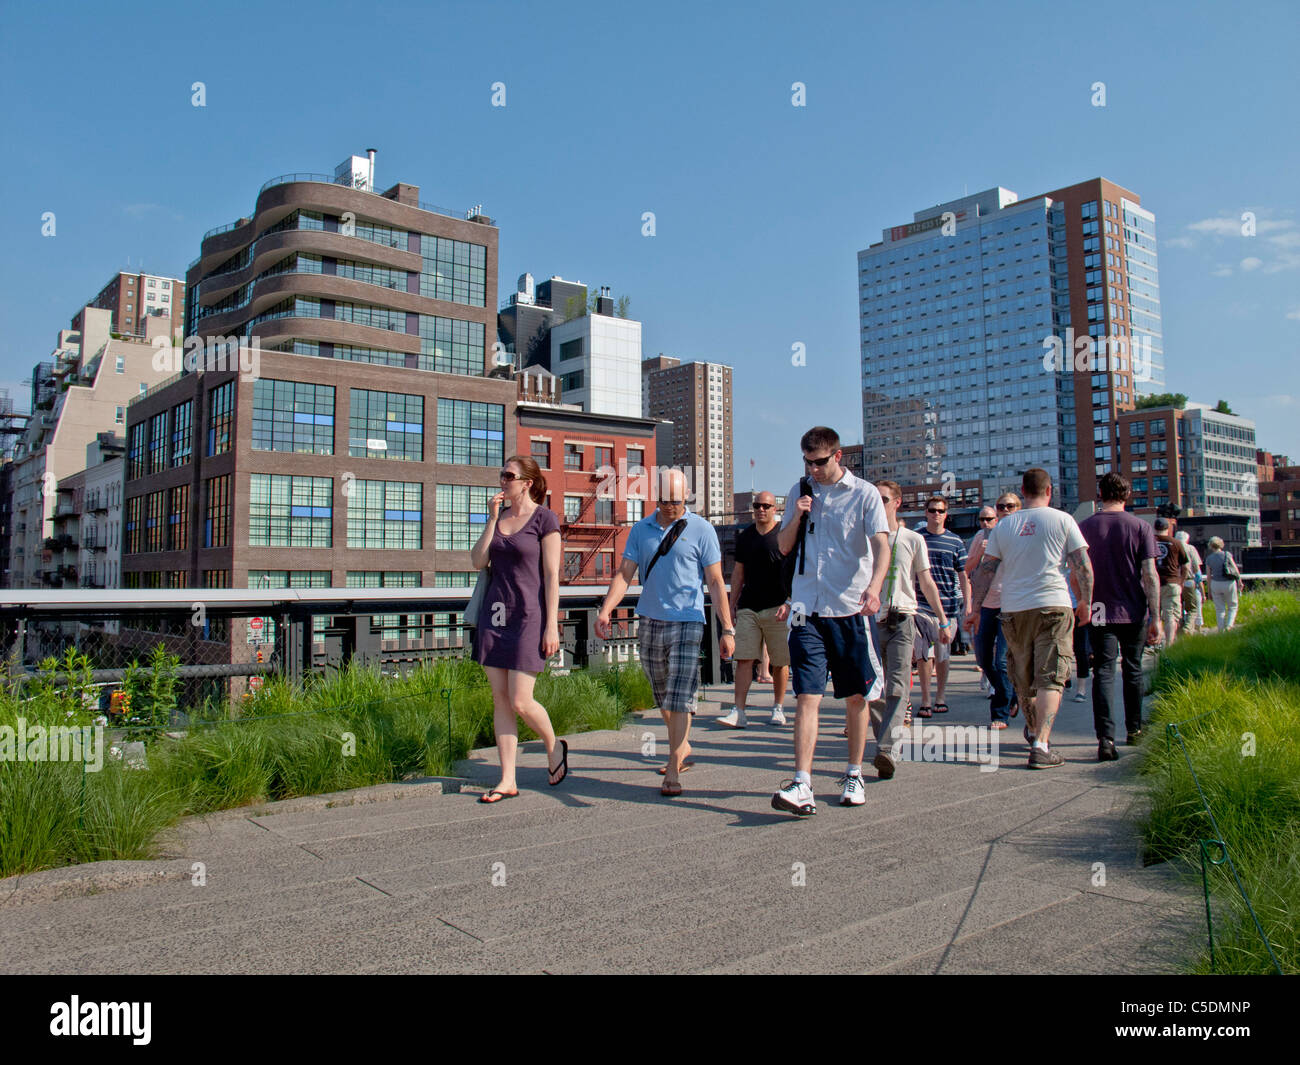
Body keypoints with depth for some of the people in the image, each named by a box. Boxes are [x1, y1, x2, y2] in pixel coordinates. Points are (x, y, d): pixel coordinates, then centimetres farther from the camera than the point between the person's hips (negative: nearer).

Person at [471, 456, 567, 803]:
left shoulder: (544, 518, -6)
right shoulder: (499, 517, 13)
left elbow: (552, 575, -9)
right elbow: (477, 561, 4)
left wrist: (552, 626, -13)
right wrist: (492, 519, -3)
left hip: (528, 616, -6)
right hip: (495, 612, 6)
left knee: (520, 702, -7)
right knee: (500, 700, 5)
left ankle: (555, 746, 23)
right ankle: (507, 781, 12)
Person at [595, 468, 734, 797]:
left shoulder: (701, 529, -1)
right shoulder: (641, 529, 8)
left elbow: (715, 583, -1)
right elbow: (624, 574, 6)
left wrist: (728, 629, -5)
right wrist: (605, 610, -9)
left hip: (687, 622, -4)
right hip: (649, 621, 4)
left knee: (680, 696, -9)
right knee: (662, 696, 15)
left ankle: (673, 771, -6)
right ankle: (682, 748, 34)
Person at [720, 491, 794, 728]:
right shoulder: (745, 536, 13)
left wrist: (789, 603, -12)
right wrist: (732, 604, 13)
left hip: (777, 608, -3)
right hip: (748, 608, 3)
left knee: (780, 662, 4)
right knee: (744, 659, -4)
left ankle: (778, 709, 19)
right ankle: (738, 712, -6)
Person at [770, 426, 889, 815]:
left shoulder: (864, 493, 0)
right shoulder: (799, 492, 12)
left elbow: (881, 545, -11)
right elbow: (784, 547, 16)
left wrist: (874, 587, -29)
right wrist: (797, 516, -3)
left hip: (850, 608, -2)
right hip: (807, 608, 2)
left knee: (856, 697, 8)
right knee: (807, 697, -6)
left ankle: (854, 775, 24)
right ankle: (802, 786, -9)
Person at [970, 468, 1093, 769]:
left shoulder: (1003, 525, 7)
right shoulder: (1062, 520, 0)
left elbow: (985, 571, 7)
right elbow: (1083, 566, -1)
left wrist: (975, 608, 12)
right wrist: (1086, 602, 12)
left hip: (1014, 609, 3)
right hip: (1054, 607, -3)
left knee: (1024, 679, 17)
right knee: (1050, 678, -4)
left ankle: (1033, 730, 38)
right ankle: (1041, 745, -15)